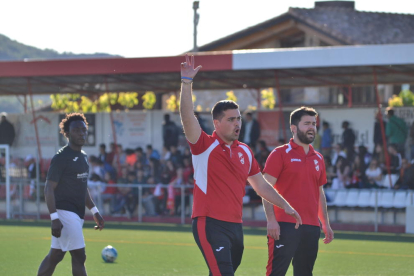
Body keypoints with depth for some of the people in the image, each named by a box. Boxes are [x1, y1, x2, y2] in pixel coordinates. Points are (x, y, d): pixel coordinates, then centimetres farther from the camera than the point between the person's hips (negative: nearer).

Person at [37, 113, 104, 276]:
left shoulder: (83, 157, 15)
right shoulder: (61, 157, -12)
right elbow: (49, 189, -15)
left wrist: (94, 211, 21)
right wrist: (54, 218, -23)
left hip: (77, 214, 9)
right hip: (65, 213, -9)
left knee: (55, 256, 13)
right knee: (79, 256, -11)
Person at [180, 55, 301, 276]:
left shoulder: (245, 152, 14)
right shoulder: (205, 146, -5)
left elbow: (261, 185, 24)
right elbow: (187, 117, -19)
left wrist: (286, 206, 22)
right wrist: (186, 82, -28)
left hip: (235, 225, 7)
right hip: (210, 224, -7)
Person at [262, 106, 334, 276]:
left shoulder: (318, 158, 16)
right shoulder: (280, 154, -2)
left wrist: (325, 224, 18)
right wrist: (271, 219, -16)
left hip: (311, 227, 6)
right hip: (285, 226, -6)